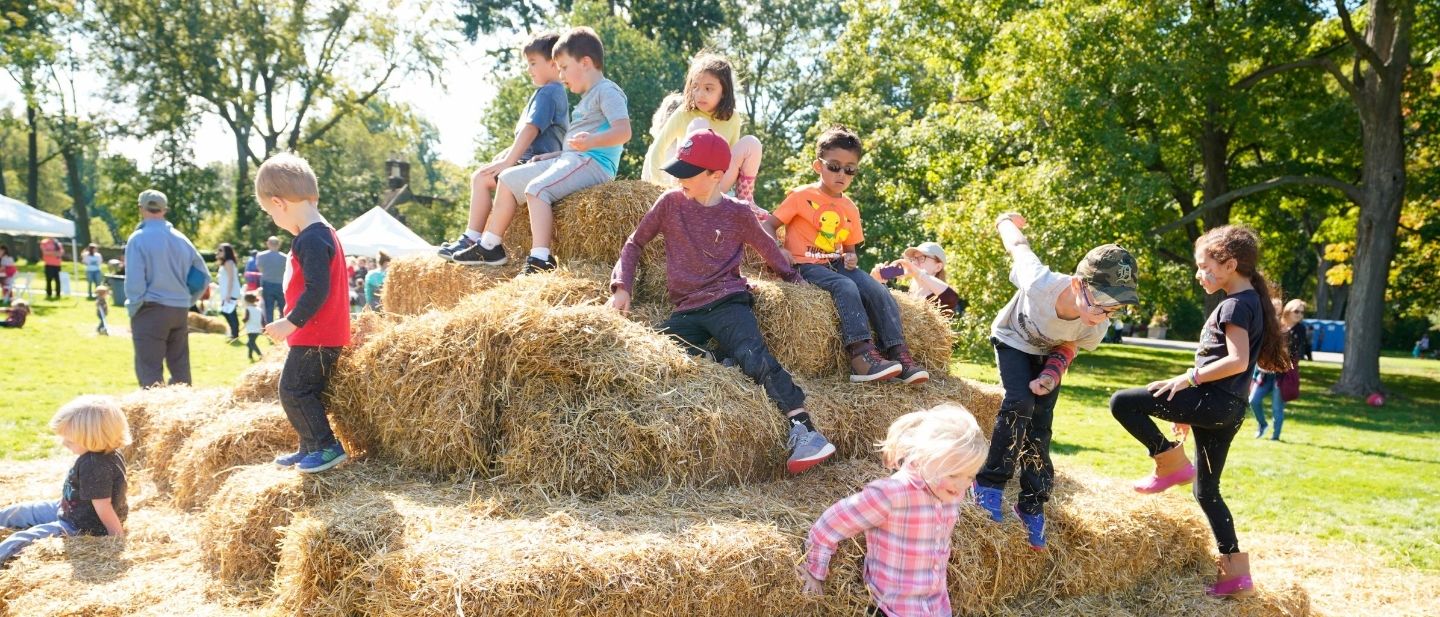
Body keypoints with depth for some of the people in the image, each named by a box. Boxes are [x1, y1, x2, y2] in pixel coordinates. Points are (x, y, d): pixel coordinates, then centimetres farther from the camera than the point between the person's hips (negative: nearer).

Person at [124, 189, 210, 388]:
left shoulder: (138, 239, -8)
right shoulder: (181, 239, 8)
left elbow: (134, 282, -14)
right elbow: (204, 276, 10)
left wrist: (132, 310, -2)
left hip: (151, 310, -5)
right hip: (180, 311, 5)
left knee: (150, 372, -2)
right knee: (180, 369, 13)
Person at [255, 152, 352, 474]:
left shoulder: (310, 239, -19)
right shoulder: (325, 232, 14)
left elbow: (317, 289, -25)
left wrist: (291, 323, -18)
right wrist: (295, 322, 20)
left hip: (314, 336, -10)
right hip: (325, 334, 10)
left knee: (293, 390, -5)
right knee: (305, 391, 17)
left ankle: (326, 446, -2)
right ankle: (310, 448, 26)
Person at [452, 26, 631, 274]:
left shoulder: (607, 91, -7)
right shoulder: (587, 98, 25)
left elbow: (624, 131, -24)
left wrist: (591, 141, -40)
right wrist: (550, 156, 19)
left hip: (592, 162, -11)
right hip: (568, 159, 11)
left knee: (536, 188, -31)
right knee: (508, 178, 10)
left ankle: (540, 259, -37)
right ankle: (490, 247, 12)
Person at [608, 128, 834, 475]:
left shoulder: (737, 214, 6)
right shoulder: (671, 202, 9)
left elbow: (766, 247, 24)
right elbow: (634, 243, 14)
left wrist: (792, 277, 23)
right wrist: (621, 286, 2)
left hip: (727, 301, -3)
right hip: (687, 310, 3)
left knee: (753, 355, -31)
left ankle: (802, 429, -38)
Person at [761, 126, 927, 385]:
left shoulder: (850, 209, 14)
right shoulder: (802, 196, -2)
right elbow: (768, 226, -4)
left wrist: (850, 257, -4)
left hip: (836, 264, 6)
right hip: (807, 266, -6)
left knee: (879, 291, -17)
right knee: (846, 287, -33)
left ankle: (898, 354, -21)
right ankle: (862, 354, -40)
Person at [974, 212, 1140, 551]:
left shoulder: (1096, 328, -33)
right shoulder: (1039, 283, -45)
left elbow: (1067, 346, -9)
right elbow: (1018, 246, -23)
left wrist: (1051, 375, -26)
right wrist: (1007, 221, -2)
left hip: (1047, 353, 3)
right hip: (1013, 341, -3)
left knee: (1040, 427, -2)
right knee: (1020, 403, -23)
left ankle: (1032, 506, 12)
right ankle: (990, 485, -11)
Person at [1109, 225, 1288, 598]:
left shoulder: (1235, 304, -11)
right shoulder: (1250, 301, 19)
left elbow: (1236, 361, -24)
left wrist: (1188, 378, -16)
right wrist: (1190, 409, 25)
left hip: (1213, 401, -10)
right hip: (1226, 409, 10)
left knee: (1122, 402, -14)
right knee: (1207, 491, 15)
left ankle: (1172, 463, -3)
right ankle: (1235, 570, 18)